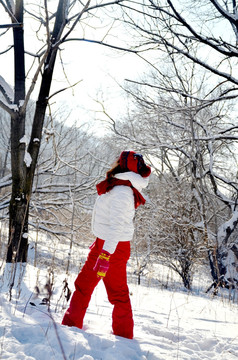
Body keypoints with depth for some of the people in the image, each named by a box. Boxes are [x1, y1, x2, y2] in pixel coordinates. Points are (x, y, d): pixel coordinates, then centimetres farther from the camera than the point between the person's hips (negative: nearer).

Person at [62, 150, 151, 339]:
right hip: (103, 244, 10)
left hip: (113, 248, -10)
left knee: (118, 292, 4)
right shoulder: (118, 188, 9)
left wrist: (105, 255, -35)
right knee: (83, 284, 17)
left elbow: (116, 226, -30)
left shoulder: (121, 192, -22)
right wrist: (98, 243, 28)